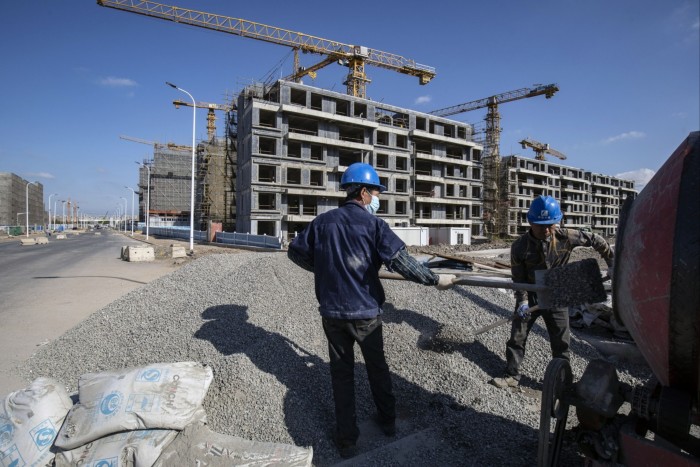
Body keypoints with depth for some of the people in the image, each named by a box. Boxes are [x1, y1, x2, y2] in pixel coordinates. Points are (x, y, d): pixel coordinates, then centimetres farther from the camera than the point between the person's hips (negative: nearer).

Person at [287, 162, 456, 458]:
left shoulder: (322, 221, -1)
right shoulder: (372, 224, -12)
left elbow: (295, 251, 7)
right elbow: (400, 260, -21)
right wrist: (435, 280, -11)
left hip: (332, 312, 2)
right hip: (366, 311, -2)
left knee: (342, 373, 15)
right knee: (377, 366, 21)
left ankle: (346, 439, 25)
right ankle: (388, 421, 40)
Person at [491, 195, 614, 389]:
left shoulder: (565, 237, -15)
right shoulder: (519, 247, -17)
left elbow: (596, 240, -1)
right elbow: (519, 278, -12)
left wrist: (612, 263, 4)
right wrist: (522, 301, -22)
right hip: (530, 297, -1)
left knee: (561, 343, 9)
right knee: (517, 338, 2)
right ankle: (512, 376, 16)